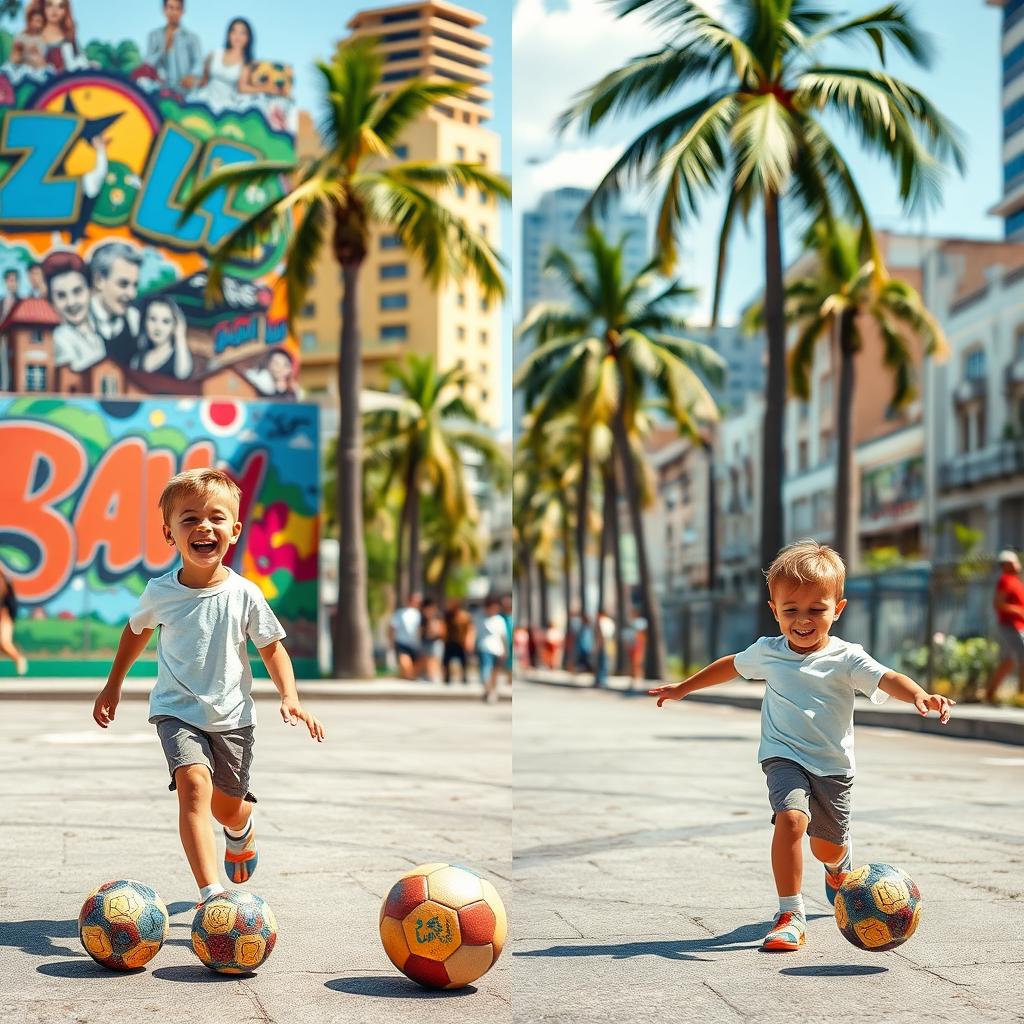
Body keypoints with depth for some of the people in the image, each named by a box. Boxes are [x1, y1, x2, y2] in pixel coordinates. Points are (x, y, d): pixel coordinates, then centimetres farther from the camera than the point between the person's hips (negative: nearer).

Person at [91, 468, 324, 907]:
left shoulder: (244, 594, -11)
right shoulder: (160, 592, -9)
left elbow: (272, 647, 2)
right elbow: (137, 629, 13)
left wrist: (290, 697, -12)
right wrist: (113, 686, 19)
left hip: (232, 714, 1)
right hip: (177, 710, -1)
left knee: (228, 805, 14)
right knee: (195, 784, -26)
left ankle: (241, 831, 54)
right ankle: (211, 891, -30)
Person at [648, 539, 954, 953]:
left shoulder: (846, 658, -13)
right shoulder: (767, 652, -3)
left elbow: (888, 679, -28)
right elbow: (731, 665, 17)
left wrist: (920, 695, -49)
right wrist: (683, 688, 26)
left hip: (833, 765, 0)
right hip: (784, 756, 0)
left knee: (829, 844, 17)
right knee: (791, 818, -28)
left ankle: (839, 868, 58)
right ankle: (790, 915, -20)